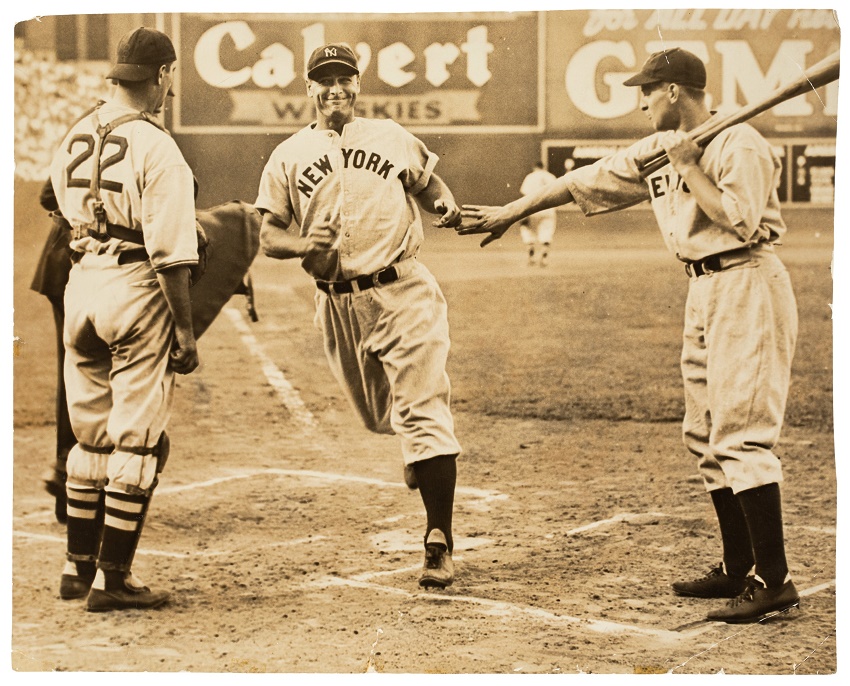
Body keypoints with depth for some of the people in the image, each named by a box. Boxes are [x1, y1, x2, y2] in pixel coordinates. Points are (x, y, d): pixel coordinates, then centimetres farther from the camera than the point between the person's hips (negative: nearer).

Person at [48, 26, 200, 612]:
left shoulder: (73, 140, 9)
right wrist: (185, 331, -13)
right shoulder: (156, 147, -13)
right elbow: (170, 252, -16)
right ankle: (112, 579, 1)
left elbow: (65, 217, 14)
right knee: (138, 441, 0)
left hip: (80, 284, 7)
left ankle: (78, 567, 23)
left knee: (92, 436, 17)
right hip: (136, 288, -7)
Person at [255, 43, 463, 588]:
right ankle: (421, 453, 51)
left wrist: (447, 205, -6)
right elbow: (268, 237, 4)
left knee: (423, 414, -12)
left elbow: (428, 182, 17)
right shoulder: (289, 156, 6)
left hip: (403, 293, -3)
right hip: (338, 305, 3)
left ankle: (440, 543, -10)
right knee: (379, 416, 16)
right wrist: (305, 246, -17)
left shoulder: (391, 138, 7)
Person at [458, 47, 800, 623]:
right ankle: (739, 570, 17)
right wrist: (511, 212, 22)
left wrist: (690, 166, -16)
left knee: (741, 435, -14)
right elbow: (585, 181, 18)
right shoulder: (658, 151, 12)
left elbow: (737, 221, -24)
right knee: (705, 437, 10)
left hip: (749, 285, -9)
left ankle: (775, 582, -14)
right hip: (703, 290, 9)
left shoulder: (739, 144, -13)